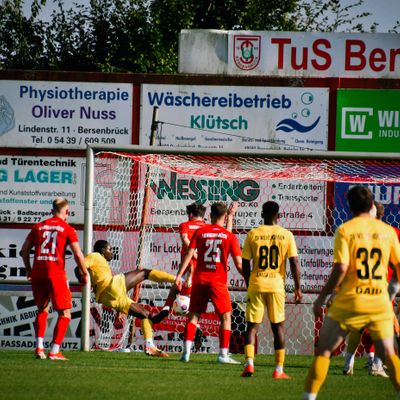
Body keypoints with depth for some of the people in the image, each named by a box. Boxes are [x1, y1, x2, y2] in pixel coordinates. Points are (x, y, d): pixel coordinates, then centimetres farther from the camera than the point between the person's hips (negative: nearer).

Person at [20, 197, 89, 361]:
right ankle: (55, 350, -4)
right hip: (56, 274, -4)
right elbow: (78, 254, -6)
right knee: (65, 313, 5)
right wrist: (84, 274, 6)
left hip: (37, 274, 4)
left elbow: (24, 250, 11)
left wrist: (28, 270, 23)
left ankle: (39, 347, 6)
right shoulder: (67, 229, 1)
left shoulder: (39, 226, 12)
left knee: (42, 310, 20)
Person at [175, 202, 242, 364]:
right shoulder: (229, 236, 1)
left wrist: (179, 275, -3)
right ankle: (223, 354, 1)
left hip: (199, 279, 2)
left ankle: (186, 352, 0)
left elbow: (189, 254, -2)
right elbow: (239, 264, -4)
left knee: (193, 315, 9)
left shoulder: (200, 232, 5)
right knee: (225, 317, 7)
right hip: (218, 282, -2)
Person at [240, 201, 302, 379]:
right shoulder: (286, 235, 0)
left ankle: (249, 363, -13)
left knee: (252, 326, 6)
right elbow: (294, 263, -3)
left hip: (256, 285, 0)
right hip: (276, 285, 0)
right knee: (278, 327, 10)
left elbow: (245, 264, 2)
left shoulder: (252, 234, 1)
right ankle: (279, 370, 9)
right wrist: (297, 288, 5)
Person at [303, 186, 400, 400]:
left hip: (350, 302, -2)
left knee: (323, 350, 8)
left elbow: (340, 268, -15)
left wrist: (321, 298, -6)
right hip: (380, 302, 3)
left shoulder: (345, 230, -7)